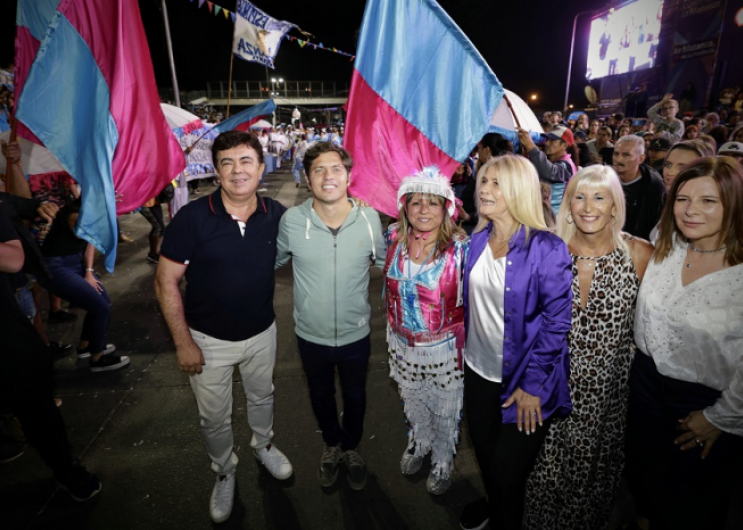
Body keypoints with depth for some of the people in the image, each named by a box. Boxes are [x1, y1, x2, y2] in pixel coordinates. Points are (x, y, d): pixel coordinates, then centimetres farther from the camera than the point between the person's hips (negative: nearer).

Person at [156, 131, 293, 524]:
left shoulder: (277, 215, -11)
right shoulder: (192, 218, -19)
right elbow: (166, 282, -14)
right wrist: (183, 342, -13)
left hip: (261, 333, 2)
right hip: (208, 340, -2)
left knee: (262, 396, 26)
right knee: (214, 418, 17)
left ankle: (263, 445, 57)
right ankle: (224, 473, 46)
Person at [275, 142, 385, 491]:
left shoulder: (370, 219, -14)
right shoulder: (291, 220, -16)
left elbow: (386, 263, 3)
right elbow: (273, 261, 3)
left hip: (356, 334, 0)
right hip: (311, 335, 1)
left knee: (355, 395, 22)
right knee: (320, 395, 24)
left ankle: (351, 447, 54)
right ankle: (332, 444, 56)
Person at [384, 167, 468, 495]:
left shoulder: (460, 247, -19)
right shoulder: (395, 238, -8)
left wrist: (465, 344, -12)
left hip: (444, 346, -3)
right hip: (402, 342, 4)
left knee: (444, 410, 17)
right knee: (412, 400, 26)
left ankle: (443, 461, 46)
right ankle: (419, 442, 56)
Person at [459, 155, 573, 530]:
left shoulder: (546, 249, -19)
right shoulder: (478, 240, -1)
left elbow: (557, 322, -17)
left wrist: (532, 384, -17)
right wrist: (464, 348, 9)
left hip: (522, 381, -5)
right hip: (478, 370, 6)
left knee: (507, 471, 9)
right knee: (484, 454, 24)